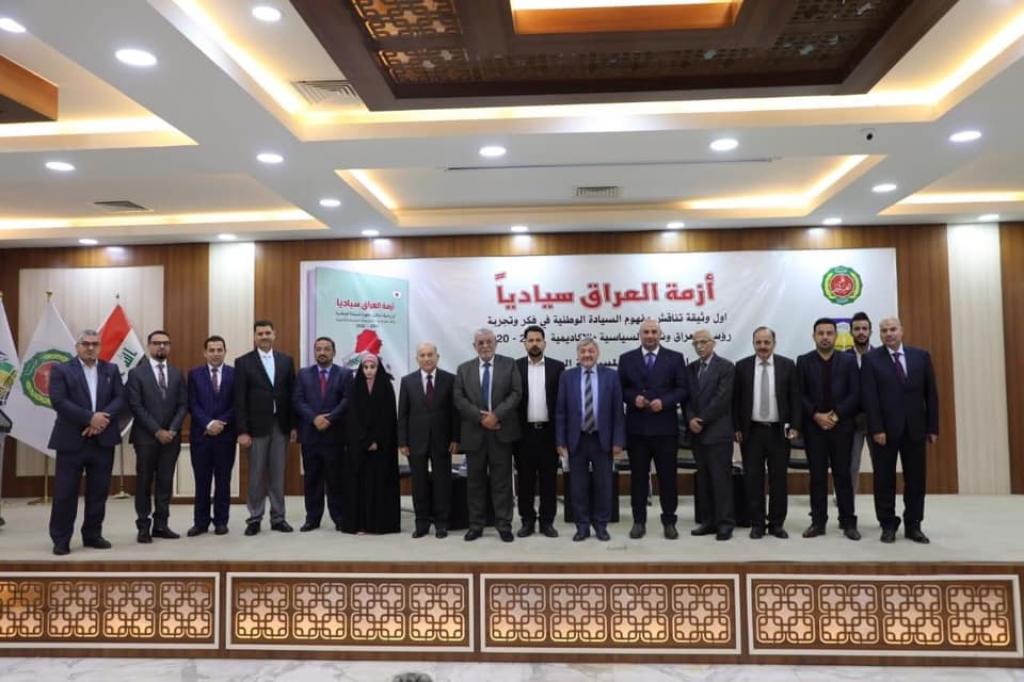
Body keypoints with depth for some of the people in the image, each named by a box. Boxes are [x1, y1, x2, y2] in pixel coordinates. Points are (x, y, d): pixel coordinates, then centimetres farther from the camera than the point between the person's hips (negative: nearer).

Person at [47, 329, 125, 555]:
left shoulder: (111, 370, 10)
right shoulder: (61, 370, 0)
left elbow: (120, 399, 2)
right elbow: (59, 402, -12)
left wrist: (103, 419, -15)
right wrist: (90, 418, -18)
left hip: (103, 440, 3)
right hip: (71, 441, -3)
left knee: (99, 492, 8)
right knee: (65, 493, 0)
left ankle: (93, 535, 19)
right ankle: (61, 539, 11)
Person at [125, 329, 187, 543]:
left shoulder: (177, 373, 10)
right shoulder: (136, 373, -2)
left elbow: (183, 405, 6)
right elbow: (136, 407, -9)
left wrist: (172, 430, -8)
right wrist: (157, 431, -14)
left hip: (171, 436, 4)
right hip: (146, 437, -3)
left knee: (165, 482, 6)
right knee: (144, 483, 3)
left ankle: (161, 525, 13)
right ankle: (144, 527, 10)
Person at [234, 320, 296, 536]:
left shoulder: (286, 360, 8)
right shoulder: (243, 362, -1)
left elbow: (292, 394, 8)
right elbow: (239, 400, -5)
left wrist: (294, 425, 4)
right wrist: (242, 431, -10)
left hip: (281, 426, 3)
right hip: (257, 426, -2)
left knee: (278, 474, 8)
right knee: (256, 475, 4)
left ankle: (278, 518, 15)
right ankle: (255, 518, 14)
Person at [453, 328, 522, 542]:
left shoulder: (509, 364, 4)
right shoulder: (464, 369, 9)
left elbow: (516, 393, -4)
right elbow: (459, 399, 0)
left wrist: (496, 415, -15)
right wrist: (481, 417, -12)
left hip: (501, 431, -2)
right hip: (474, 432, 2)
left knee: (502, 480, 3)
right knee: (475, 481, 8)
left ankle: (504, 525, 11)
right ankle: (476, 525, 17)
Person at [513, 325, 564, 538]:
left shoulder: (557, 367, 4)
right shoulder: (515, 367, 3)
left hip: (549, 431, 0)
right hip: (524, 432, 0)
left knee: (548, 479, 6)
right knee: (525, 479, 6)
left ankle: (547, 521, 15)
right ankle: (527, 521, 16)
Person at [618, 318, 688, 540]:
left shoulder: (675, 358, 3)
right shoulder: (626, 359, 7)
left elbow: (682, 389, 0)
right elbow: (621, 389, 7)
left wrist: (664, 401, -15)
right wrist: (634, 398, -12)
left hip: (665, 427, -1)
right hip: (636, 427, 1)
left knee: (667, 476, 5)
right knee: (638, 476, 7)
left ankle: (669, 521, 16)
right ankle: (639, 521, 16)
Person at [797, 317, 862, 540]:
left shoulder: (848, 360, 5)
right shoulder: (803, 361, 5)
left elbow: (855, 393, -2)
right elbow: (800, 394, 0)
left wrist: (836, 415, -12)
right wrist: (816, 415, -11)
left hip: (841, 425, 0)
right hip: (813, 426, 0)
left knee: (843, 474, 3)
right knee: (817, 476, 4)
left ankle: (848, 522, 10)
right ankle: (818, 521, 9)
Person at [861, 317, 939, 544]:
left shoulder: (921, 356, 7)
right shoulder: (871, 359, -1)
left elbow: (931, 394, 7)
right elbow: (870, 397, -7)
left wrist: (933, 427, 2)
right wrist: (877, 429, -13)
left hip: (915, 428, 2)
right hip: (885, 429, -2)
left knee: (916, 480, 7)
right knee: (884, 480, 4)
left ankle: (913, 525, 18)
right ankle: (888, 525, 15)